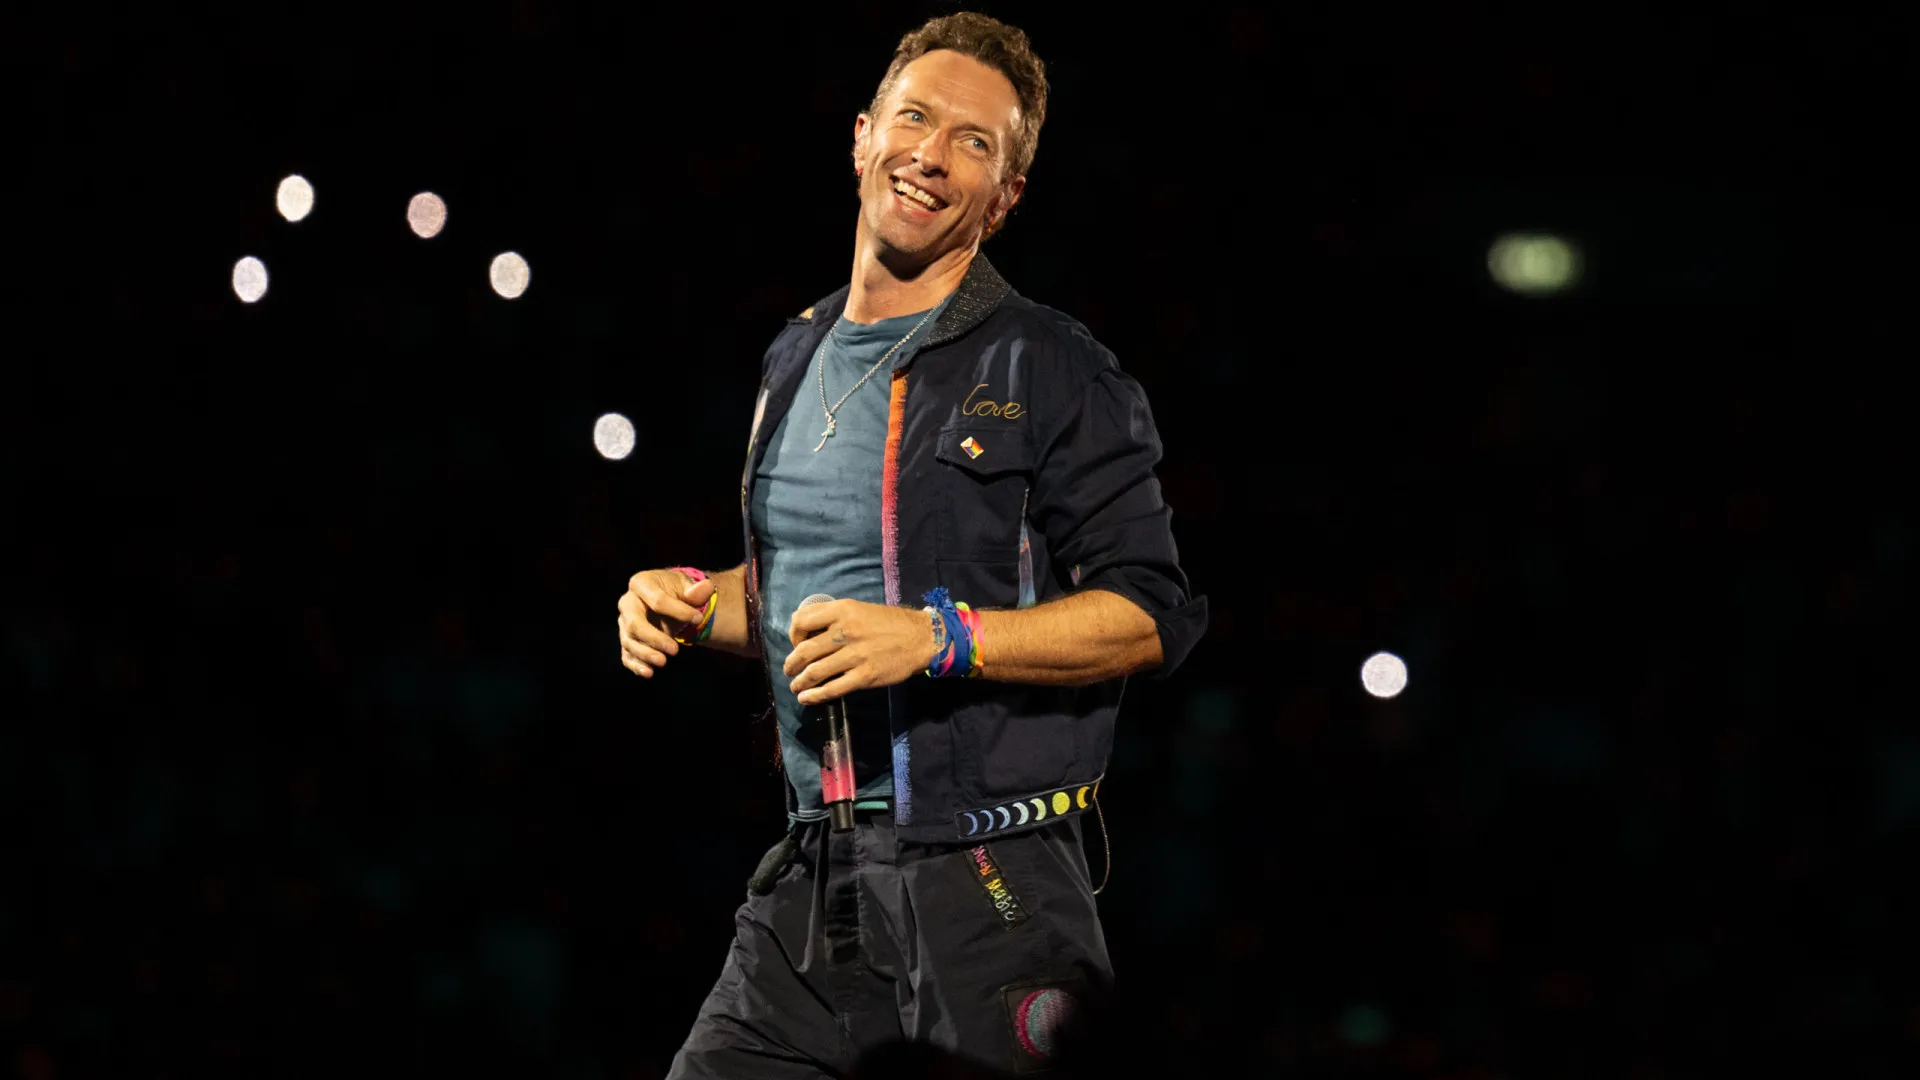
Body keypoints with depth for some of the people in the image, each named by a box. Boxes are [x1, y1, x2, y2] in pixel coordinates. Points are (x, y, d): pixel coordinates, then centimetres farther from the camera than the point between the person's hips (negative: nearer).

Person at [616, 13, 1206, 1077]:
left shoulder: (1055, 374, -4)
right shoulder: (796, 360, 17)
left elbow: (1149, 616, -9)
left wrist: (939, 638, -19)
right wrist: (694, 600, 9)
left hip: (991, 886, -6)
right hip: (813, 884, 6)